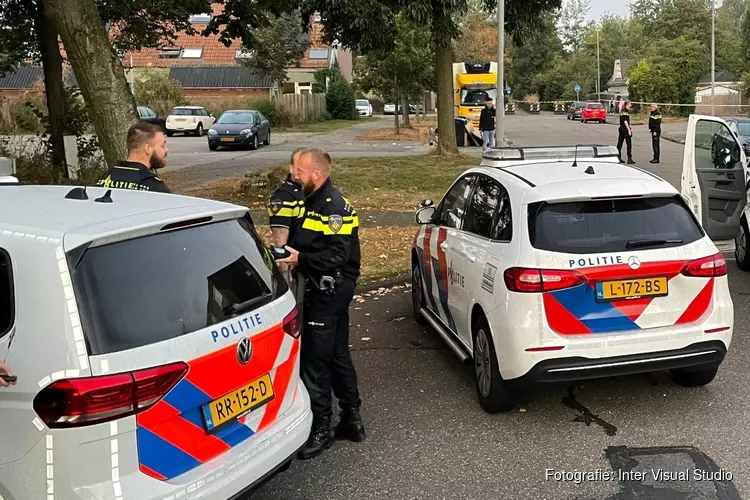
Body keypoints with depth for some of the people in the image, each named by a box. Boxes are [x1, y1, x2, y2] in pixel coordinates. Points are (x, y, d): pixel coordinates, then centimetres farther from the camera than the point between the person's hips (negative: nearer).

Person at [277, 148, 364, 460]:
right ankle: (352, 420, 28)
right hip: (322, 290, 10)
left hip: (330, 292, -10)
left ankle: (321, 430, 5)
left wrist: (301, 259, -31)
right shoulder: (314, 202, 14)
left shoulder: (334, 207, -17)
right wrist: (288, 251, 5)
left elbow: (337, 255, -24)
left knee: (315, 361, -5)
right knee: (338, 356, 16)